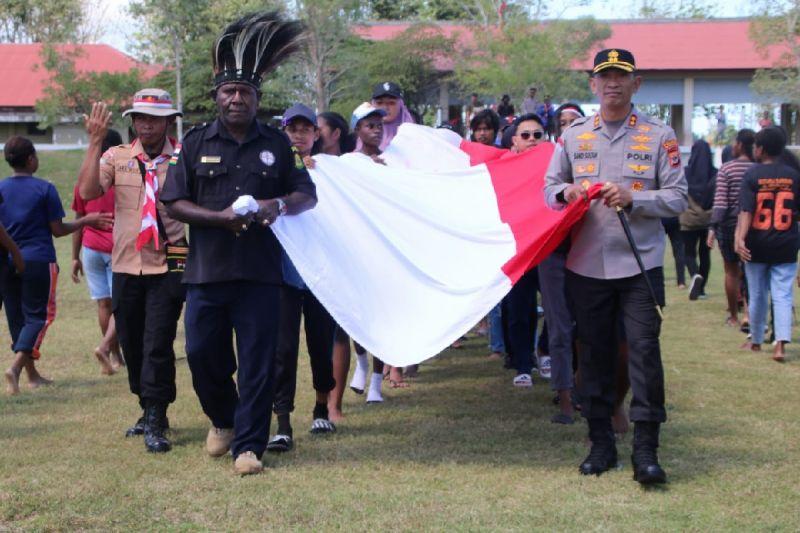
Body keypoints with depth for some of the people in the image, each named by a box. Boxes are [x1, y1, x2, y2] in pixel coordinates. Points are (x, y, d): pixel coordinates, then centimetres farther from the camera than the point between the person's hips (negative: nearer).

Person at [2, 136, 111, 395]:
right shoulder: (45, 188, -8)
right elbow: (58, 230, -5)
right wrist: (87, 221, 8)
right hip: (39, 260, -4)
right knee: (38, 316, 2)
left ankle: (32, 374, 20)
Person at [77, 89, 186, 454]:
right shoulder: (116, 157, 5)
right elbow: (87, 192, -10)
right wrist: (95, 142, -14)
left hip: (168, 265, -4)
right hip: (126, 265, 4)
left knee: (158, 344, -9)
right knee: (131, 344, 13)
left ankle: (156, 424, -1)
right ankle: (149, 411, 31)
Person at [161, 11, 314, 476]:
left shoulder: (277, 144, 7)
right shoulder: (197, 142, 6)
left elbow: (308, 195, 9)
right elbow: (174, 202, 2)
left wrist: (278, 205, -13)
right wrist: (218, 218, -13)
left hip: (260, 273, -1)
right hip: (206, 271, 1)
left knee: (257, 363, -1)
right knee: (202, 354, 7)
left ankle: (248, 446, 7)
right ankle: (223, 420, 34)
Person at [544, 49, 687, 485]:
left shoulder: (659, 136, 2)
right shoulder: (574, 135, 10)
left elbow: (678, 198, -2)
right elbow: (550, 186, 16)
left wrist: (632, 198, -18)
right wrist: (567, 192, -7)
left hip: (640, 264, -3)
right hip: (587, 264, 3)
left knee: (644, 351, -8)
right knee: (594, 354, 8)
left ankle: (645, 449, -3)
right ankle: (601, 444, 19)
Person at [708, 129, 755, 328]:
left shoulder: (726, 169, -8)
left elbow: (720, 202, -13)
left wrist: (713, 227, -11)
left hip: (729, 225, -1)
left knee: (732, 272, 11)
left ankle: (733, 317, 20)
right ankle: (748, 315, -9)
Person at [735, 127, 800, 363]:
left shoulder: (752, 175, -7)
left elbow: (746, 211, -18)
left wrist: (740, 238, -25)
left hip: (757, 245, -1)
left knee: (757, 295, 12)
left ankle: (756, 341, 25)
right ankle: (781, 343, -14)